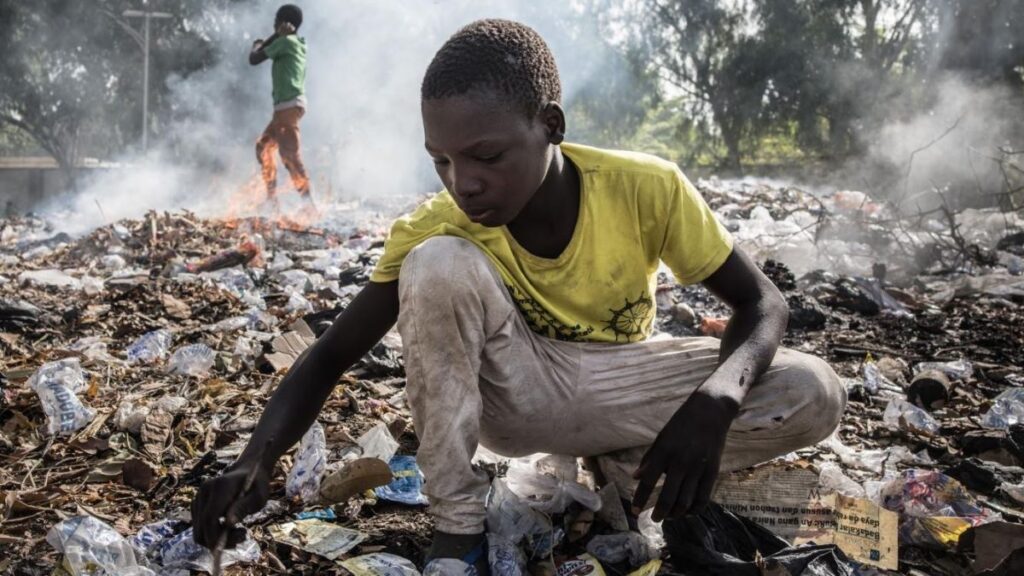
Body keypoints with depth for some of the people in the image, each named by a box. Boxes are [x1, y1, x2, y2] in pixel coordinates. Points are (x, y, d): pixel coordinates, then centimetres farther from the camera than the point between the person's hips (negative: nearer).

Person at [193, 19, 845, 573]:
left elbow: (763, 303, -16)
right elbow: (331, 355, -18)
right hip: (514, 391, 0)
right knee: (438, 265, -31)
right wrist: (257, 461, -37)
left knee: (815, 393, -24)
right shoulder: (434, 227, -22)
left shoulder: (647, 188, -24)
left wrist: (715, 398, -37)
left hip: (619, 389, 1)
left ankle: (622, 470, -2)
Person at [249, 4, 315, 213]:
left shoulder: (285, 41, -7)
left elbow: (254, 59, -4)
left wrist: (257, 45, 16)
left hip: (289, 105, -10)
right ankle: (272, 198, 18)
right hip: (286, 106, 10)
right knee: (263, 146, 17)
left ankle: (308, 202, -21)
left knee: (289, 153, -16)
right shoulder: (296, 44, 19)